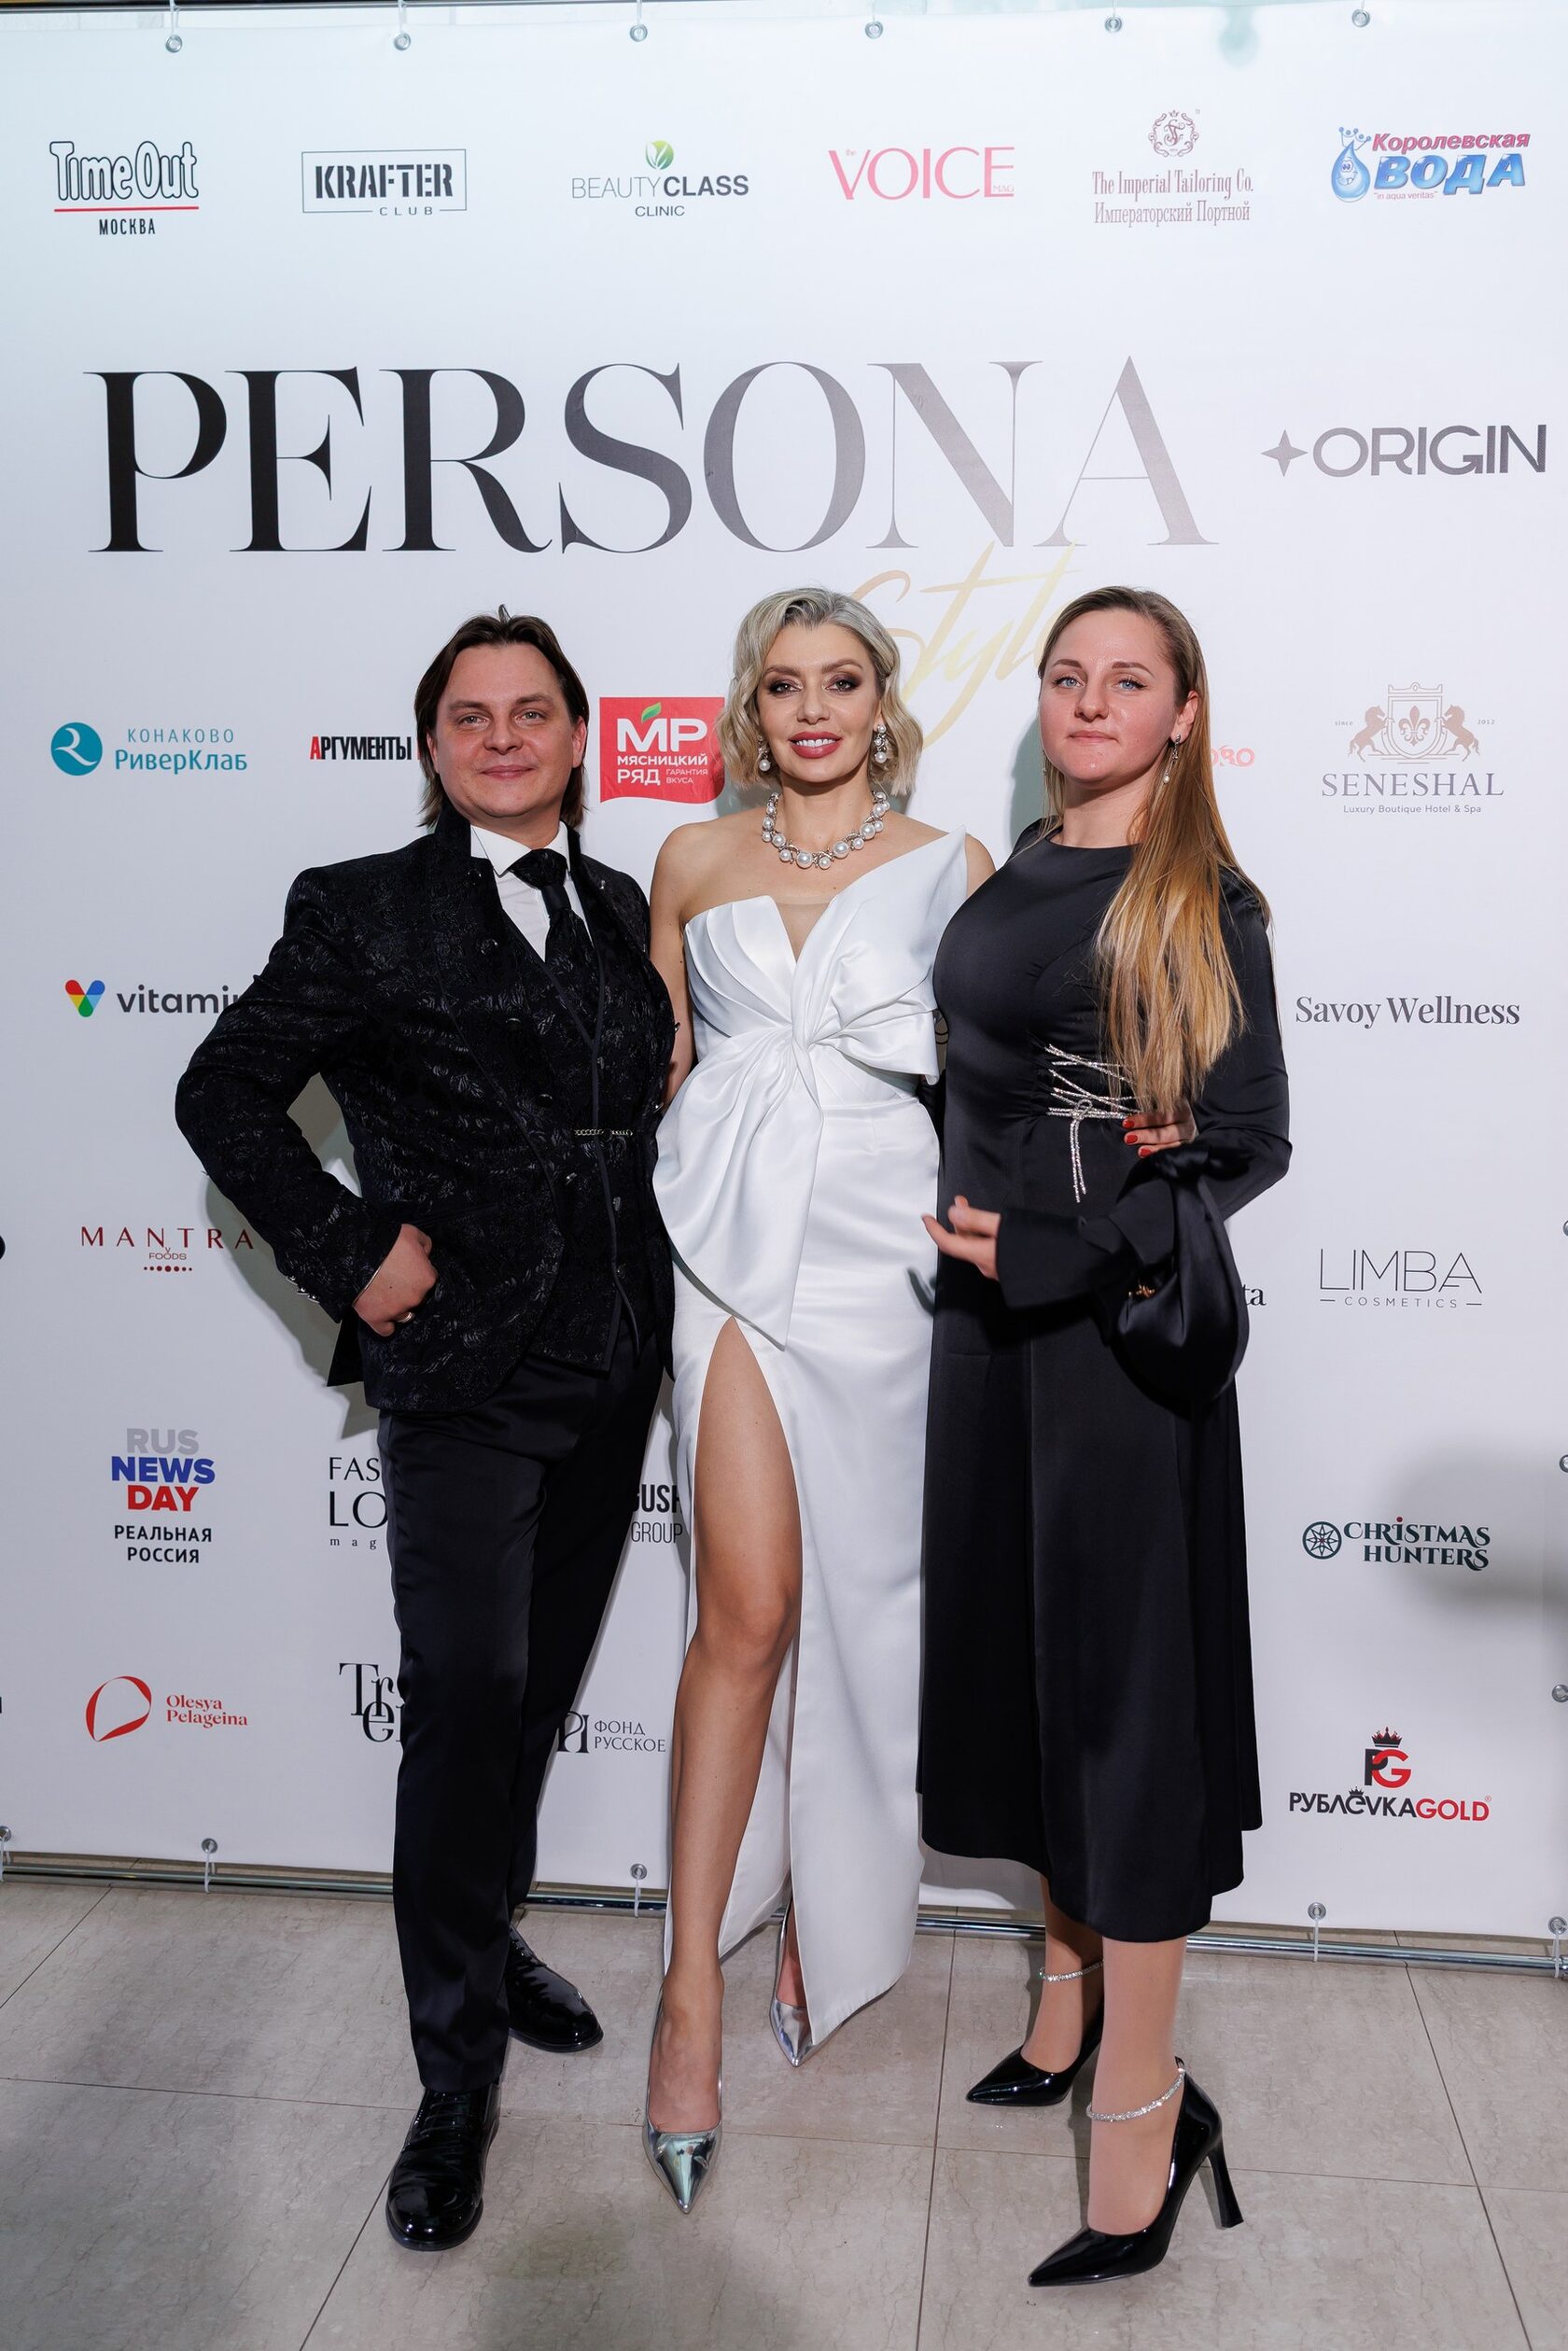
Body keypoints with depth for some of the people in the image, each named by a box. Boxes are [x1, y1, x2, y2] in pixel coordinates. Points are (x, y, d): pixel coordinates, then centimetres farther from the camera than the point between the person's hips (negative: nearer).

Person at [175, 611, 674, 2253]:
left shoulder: (622, 909, 10)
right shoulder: (363, 910, -5)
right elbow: (224, 1094, -5)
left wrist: (661, 1294, 6)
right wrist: (350, 1256, -11)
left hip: (608, 1366, 6)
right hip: (463, 1375, -5)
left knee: (542, 1685, 18)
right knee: (466, 1705, -3)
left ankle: (484, 1940, 42)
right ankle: (456, 2079, 15)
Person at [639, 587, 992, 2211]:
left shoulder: (948, 866, 8)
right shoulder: (693, 862, 12)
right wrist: (660, 1220, 11)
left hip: (881, 1244, 0)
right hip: (734, 1238, 0)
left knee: (854, 1597, 8)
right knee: (747, 1606, -8)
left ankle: (834, 1924, 28)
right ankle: (693, 1986, 2)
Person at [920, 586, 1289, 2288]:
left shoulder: (1205, 908, -9)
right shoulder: (1008, 882, 10)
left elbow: (1248, 1152, -12)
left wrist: (1048, 1253, -18)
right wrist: (961, 1225, 1)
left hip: (1122, 1329, -7)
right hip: (987, 1314, 7)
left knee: (1119, 1671, -2)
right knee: (1016, 1645, 15)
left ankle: (1143, 2100, 10)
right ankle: (1075, 1977, 34)